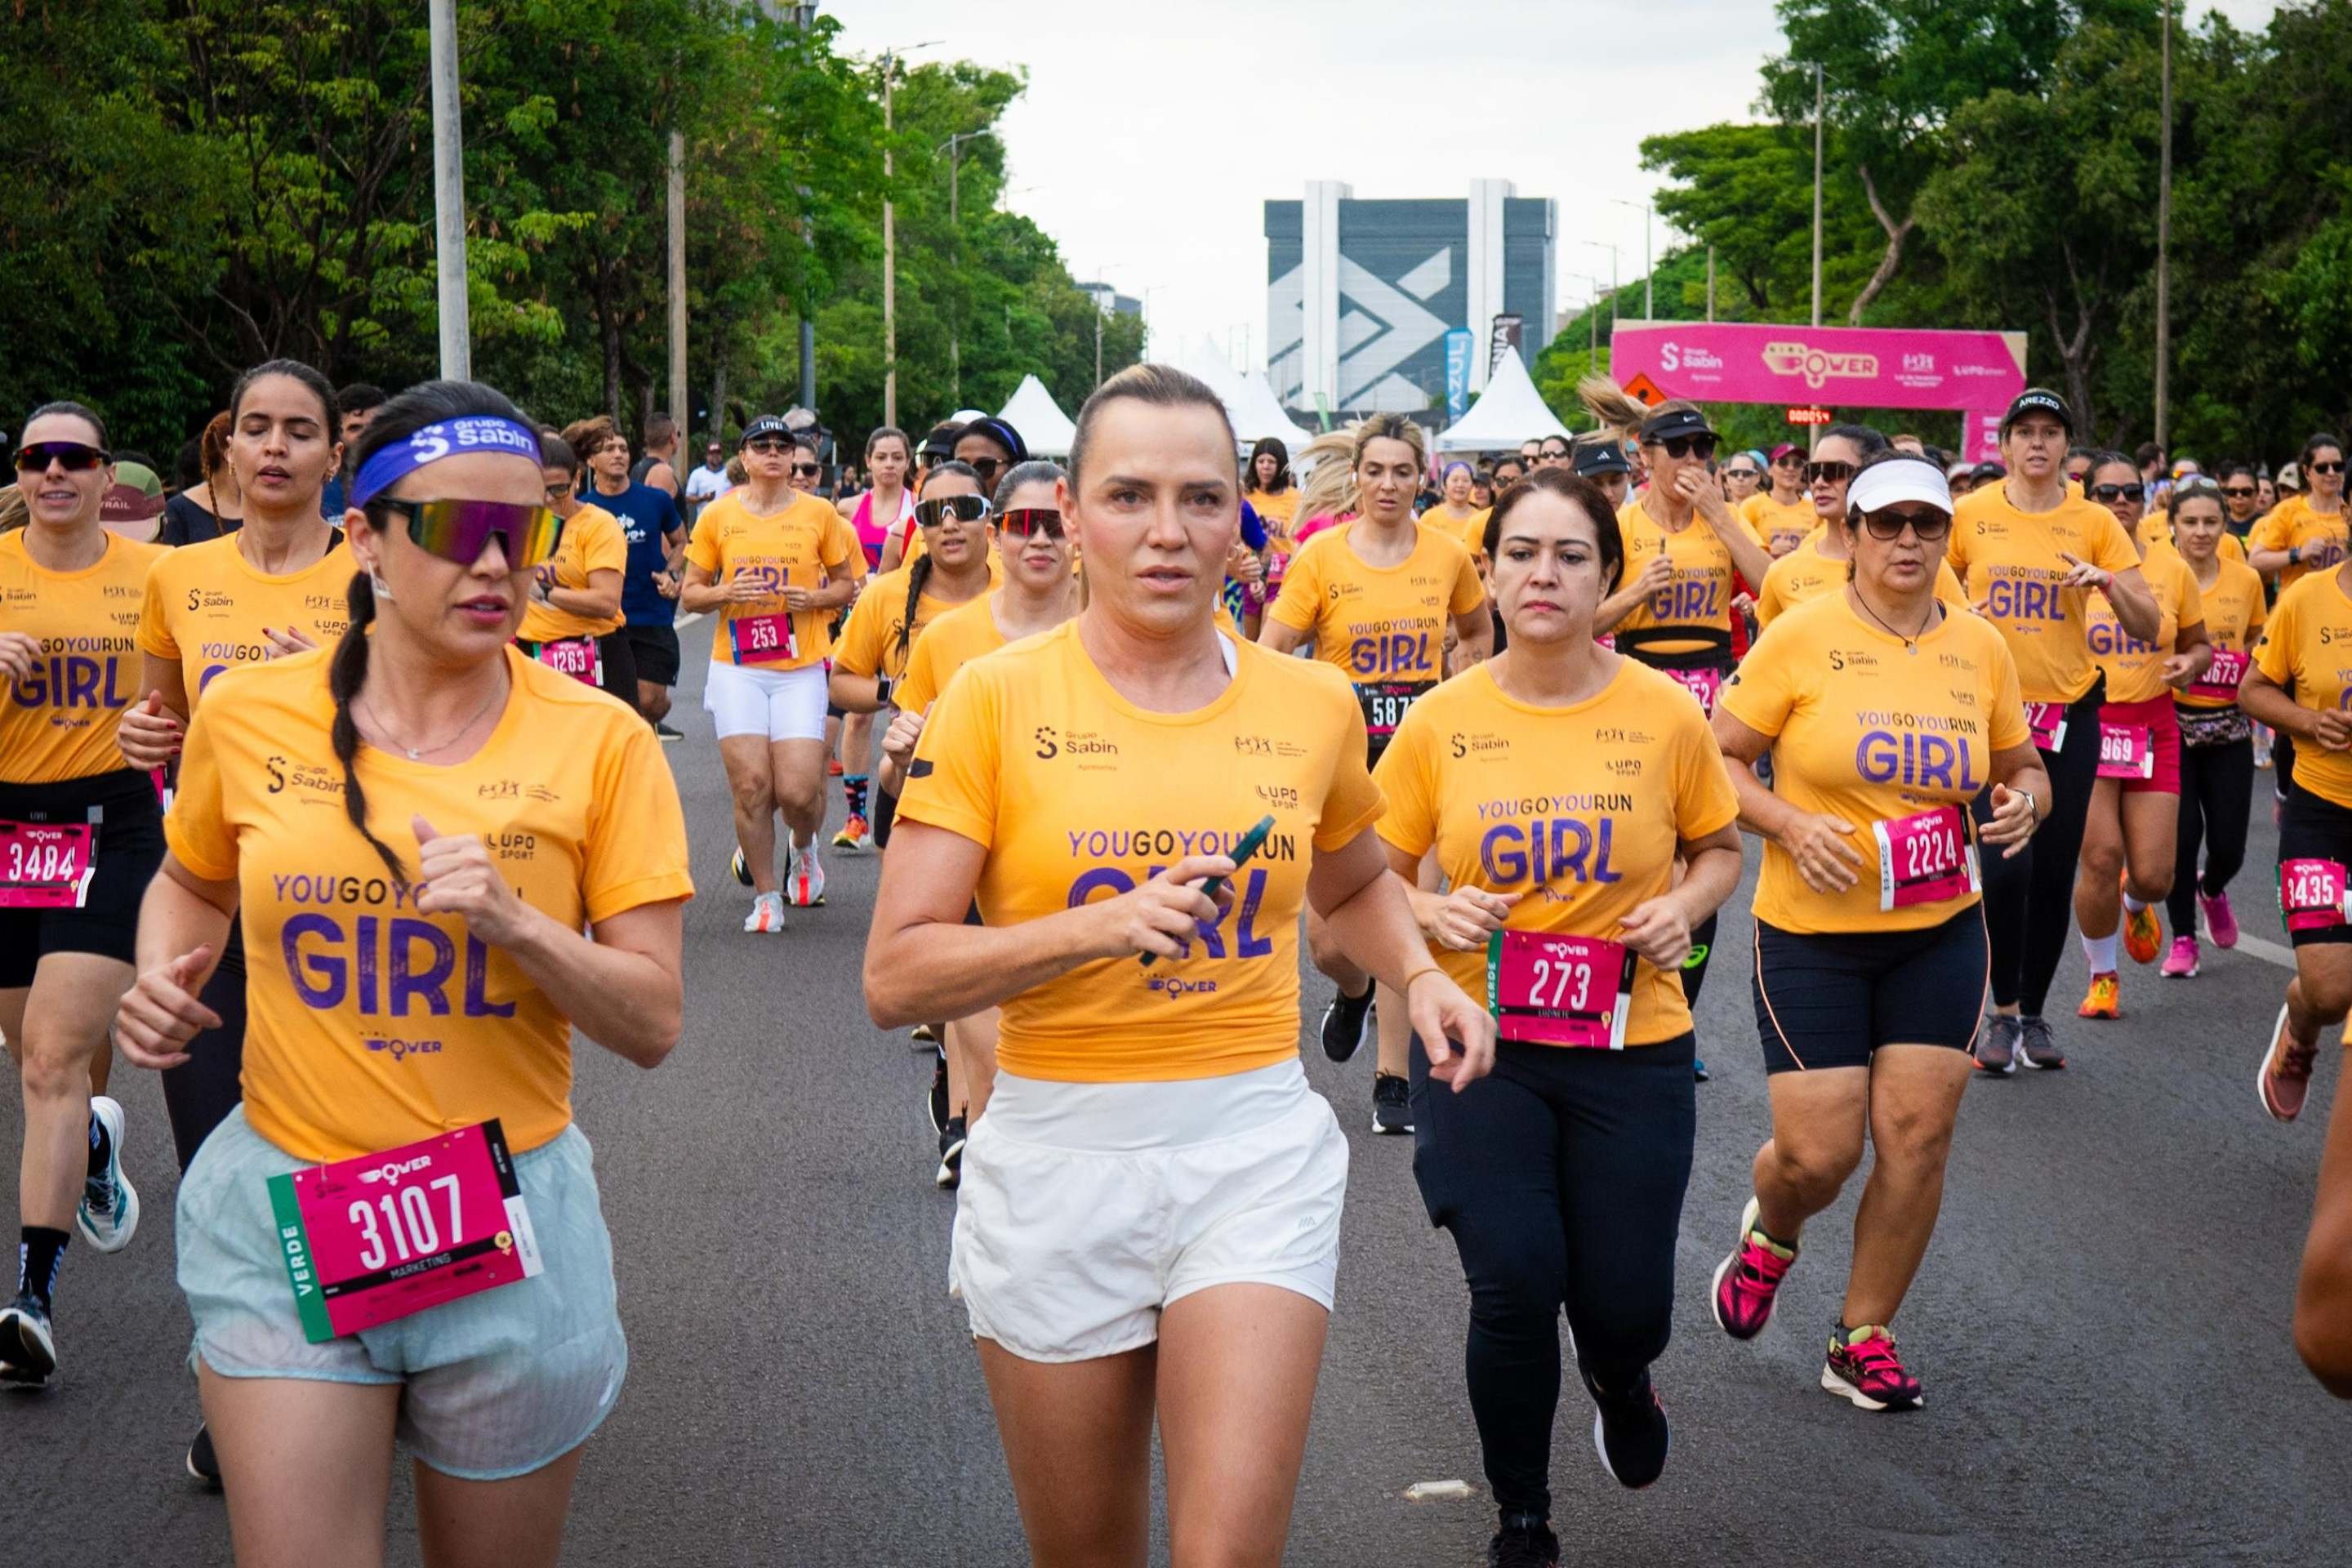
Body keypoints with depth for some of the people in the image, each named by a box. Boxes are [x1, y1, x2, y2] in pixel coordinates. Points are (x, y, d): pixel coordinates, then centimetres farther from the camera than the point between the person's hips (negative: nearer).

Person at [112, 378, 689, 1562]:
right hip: (287, 1209, 0)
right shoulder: (250, 716, -2)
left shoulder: (598, 743, -6)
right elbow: (191, 881, 19)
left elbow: (653, 1022, -6)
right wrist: (159, 981, -2)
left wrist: (517, 922, -21)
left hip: (509, 1214, 0)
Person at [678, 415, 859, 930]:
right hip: (735, 668, 0)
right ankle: (765, 895, 10)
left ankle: (805, 848, 26)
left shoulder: (819, 514, 5)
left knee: (799, 790, -9)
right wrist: (726, 592, -11)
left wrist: (814, 598, -7)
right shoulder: (718, 516, 5)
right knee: (750, 785, -7)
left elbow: (846, 583, 13)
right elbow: (690, 593, 10)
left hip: (801, 669, 0)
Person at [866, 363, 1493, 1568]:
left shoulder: (1312, 704, 3)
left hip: (1258, 1152, 1)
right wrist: (1096, 927, -22)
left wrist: (1419, 979, 4)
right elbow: (895, 977, -10)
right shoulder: (998, 701, -6)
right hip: (1057, 1159, -1)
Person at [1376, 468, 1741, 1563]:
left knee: (1624, 1304, 2)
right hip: (1476, 1045, 0)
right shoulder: (1442, 721, -3)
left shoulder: (1663, 713, -3)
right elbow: (1375, 876, 7)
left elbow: (1720, 846, 13)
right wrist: (1432, 913, -14)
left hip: (1633, 1051, 1)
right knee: (1513, 1287, -10)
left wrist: (1686, 906, -8)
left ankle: (1619, 1380, 45)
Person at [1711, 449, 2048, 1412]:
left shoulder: (1980, 648, 4)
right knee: (1818, 1153, -5)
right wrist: (1790, 824, -20)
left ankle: (1864, 1339, 17)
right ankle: (1769, 1233, 33)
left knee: (1918, 1136, -1)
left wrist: (2025, 802, -7)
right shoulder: (1801, 637, -8)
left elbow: (2022, 768, 16)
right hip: (1812, 935, -3)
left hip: (1941, 935, 4)